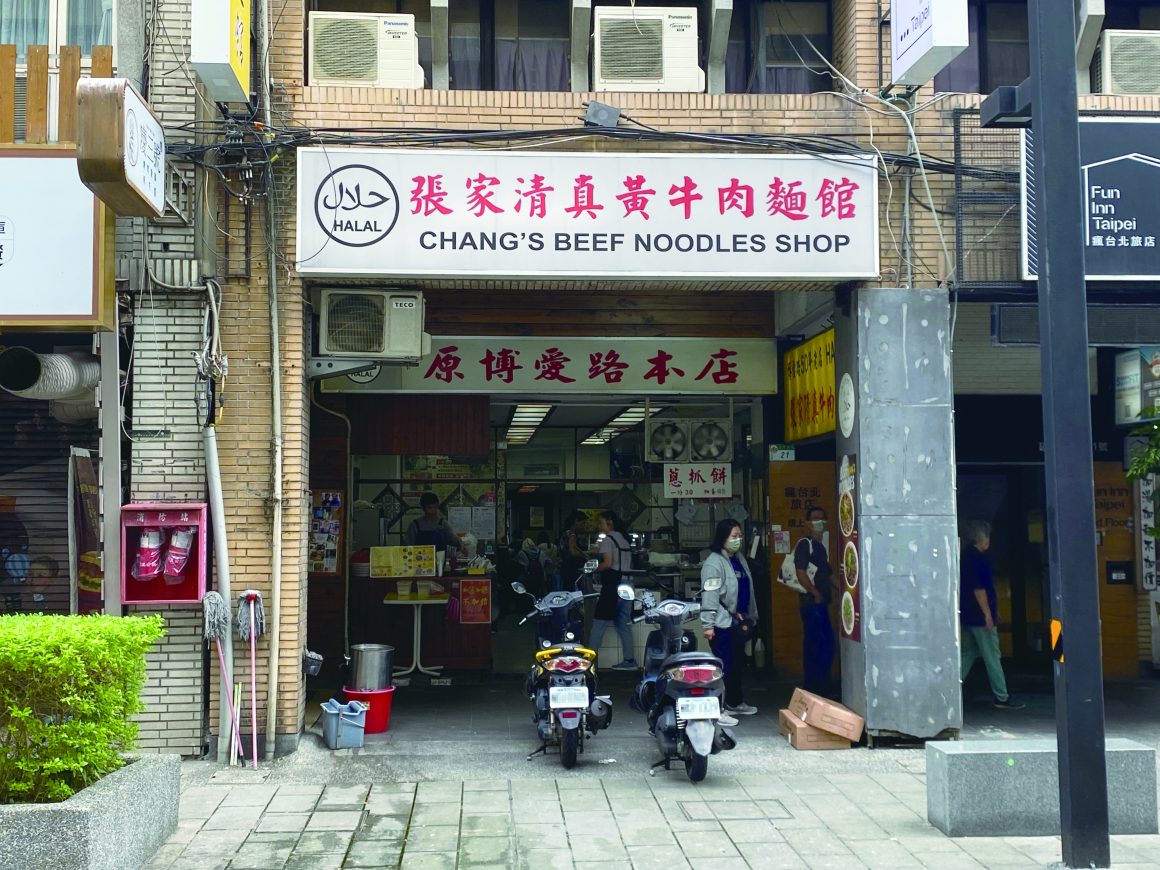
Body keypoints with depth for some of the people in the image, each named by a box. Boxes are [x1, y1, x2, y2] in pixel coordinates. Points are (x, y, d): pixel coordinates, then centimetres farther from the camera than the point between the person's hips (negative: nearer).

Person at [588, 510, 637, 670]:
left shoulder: (607, 540, -7)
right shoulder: (624, 539, 17)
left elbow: (608, 563, -18)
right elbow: (630, 565, 16)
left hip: (612, 585, -8)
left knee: (599, 623, -5)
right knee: (623, 624, 10)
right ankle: (629, 660, 9)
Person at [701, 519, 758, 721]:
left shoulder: (739, 558, 14)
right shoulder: (714, 562, -15)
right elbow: (709, 595, -20)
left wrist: (751, 617, 21)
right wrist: (708, 625, -24)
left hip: (739, 621, 9)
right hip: (722, 623, -9)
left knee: (739, 662, 17)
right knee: (725, 665, -9)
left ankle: (736, 703, 32)